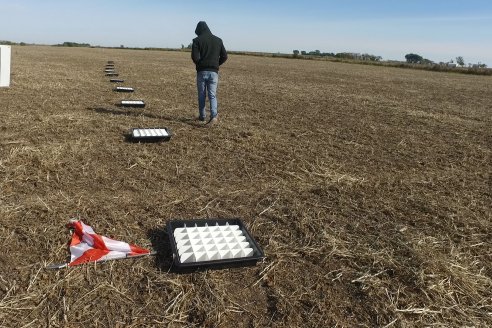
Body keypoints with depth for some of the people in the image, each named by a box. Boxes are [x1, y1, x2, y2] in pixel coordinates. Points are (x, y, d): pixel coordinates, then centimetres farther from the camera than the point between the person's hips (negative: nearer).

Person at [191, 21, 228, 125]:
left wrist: (199, 64, 6)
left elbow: (195, 57, -13)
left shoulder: (197, 40, -4)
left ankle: (202, 116, 19)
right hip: (214, 71, 2)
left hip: (202, 71, -2)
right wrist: (216, 64, 14)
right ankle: (214, 115, -16)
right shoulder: (218, 40, 7)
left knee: (201, 95, 11)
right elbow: (224, 56, 5)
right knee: (212, 95, 3)